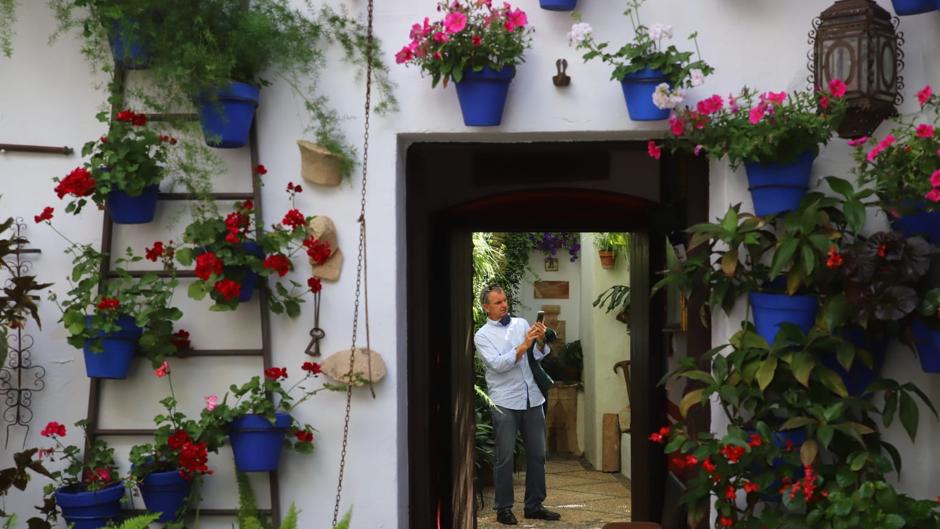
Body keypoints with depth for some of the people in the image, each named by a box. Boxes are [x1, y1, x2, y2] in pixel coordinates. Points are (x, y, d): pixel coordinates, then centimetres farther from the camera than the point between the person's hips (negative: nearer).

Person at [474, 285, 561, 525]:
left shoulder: (521, 323, 10)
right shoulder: (482, 335, -1)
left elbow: (538, 356, 6)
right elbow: (497, 364, -15)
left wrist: (540, 341, -15)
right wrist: (524, 346, -22)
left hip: (532, 399, 4)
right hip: (505, 403, -4)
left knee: (537, 454, 8)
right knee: (505, 458, 0)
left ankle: (534, 505, 19)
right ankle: (503, 508, 10)